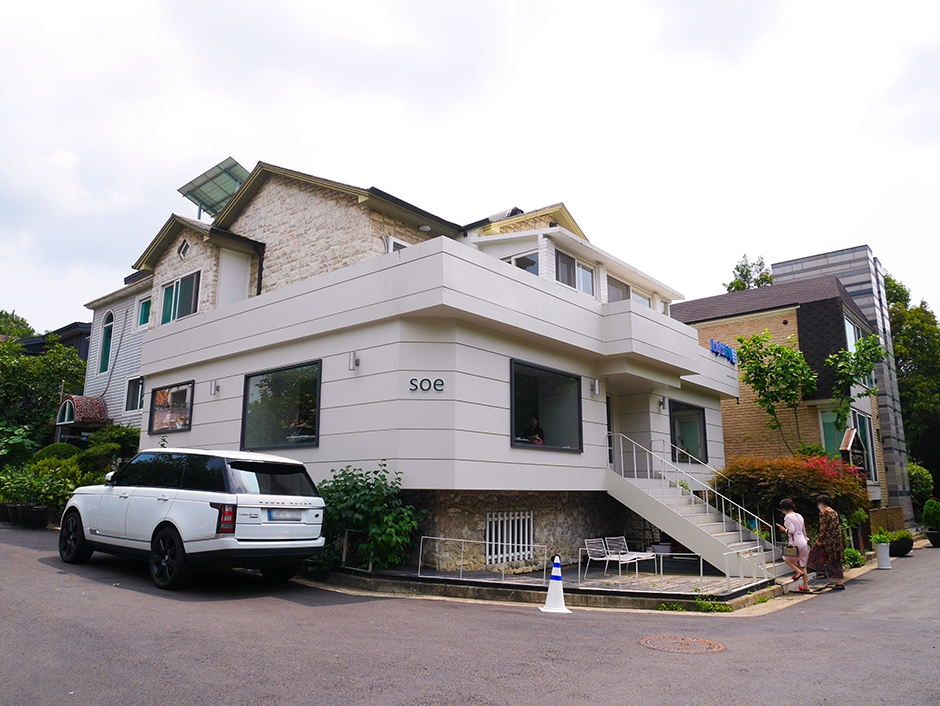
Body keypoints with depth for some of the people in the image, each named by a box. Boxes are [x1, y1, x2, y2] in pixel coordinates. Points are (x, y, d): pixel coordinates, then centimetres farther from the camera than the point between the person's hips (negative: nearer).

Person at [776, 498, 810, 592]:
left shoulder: (788, 517, -11)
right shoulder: (799, 516, 12)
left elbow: (791, 530, -18)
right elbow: (804, 530, 18)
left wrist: (784, 530, 0)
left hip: (795, 543, -8)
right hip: (803, 542, 8)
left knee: (786, 559, 14)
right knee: (802, 565, 13)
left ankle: (799, 571, -6)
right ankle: (806, 586, 14)